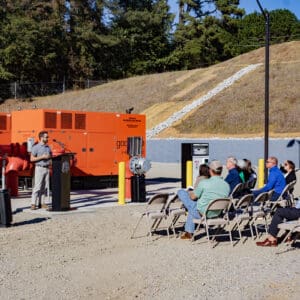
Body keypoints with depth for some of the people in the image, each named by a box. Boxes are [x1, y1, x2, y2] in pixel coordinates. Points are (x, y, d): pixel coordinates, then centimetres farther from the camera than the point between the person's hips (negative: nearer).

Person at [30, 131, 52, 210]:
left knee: (45, 187, 5)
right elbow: (32, 159, -9)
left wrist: (50, 158, 0)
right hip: (39, 168, -6)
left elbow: (50, 156, 23)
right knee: (37, 186, -9)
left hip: (47, 168, 6)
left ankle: (41, 203, 10)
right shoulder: (36, 147, -5)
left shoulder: (48, 147, 13)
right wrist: (42, 157, -14)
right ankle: (33, 203, -5)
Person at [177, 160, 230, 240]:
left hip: (201, 213, -6)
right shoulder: (227, 185, -6)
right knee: (193, 209, 36)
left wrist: (190, 192, 16)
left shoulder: (204, 183, -21)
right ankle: (189, 232, 43)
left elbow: (193, 197, -9)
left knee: (181, 192, 9)